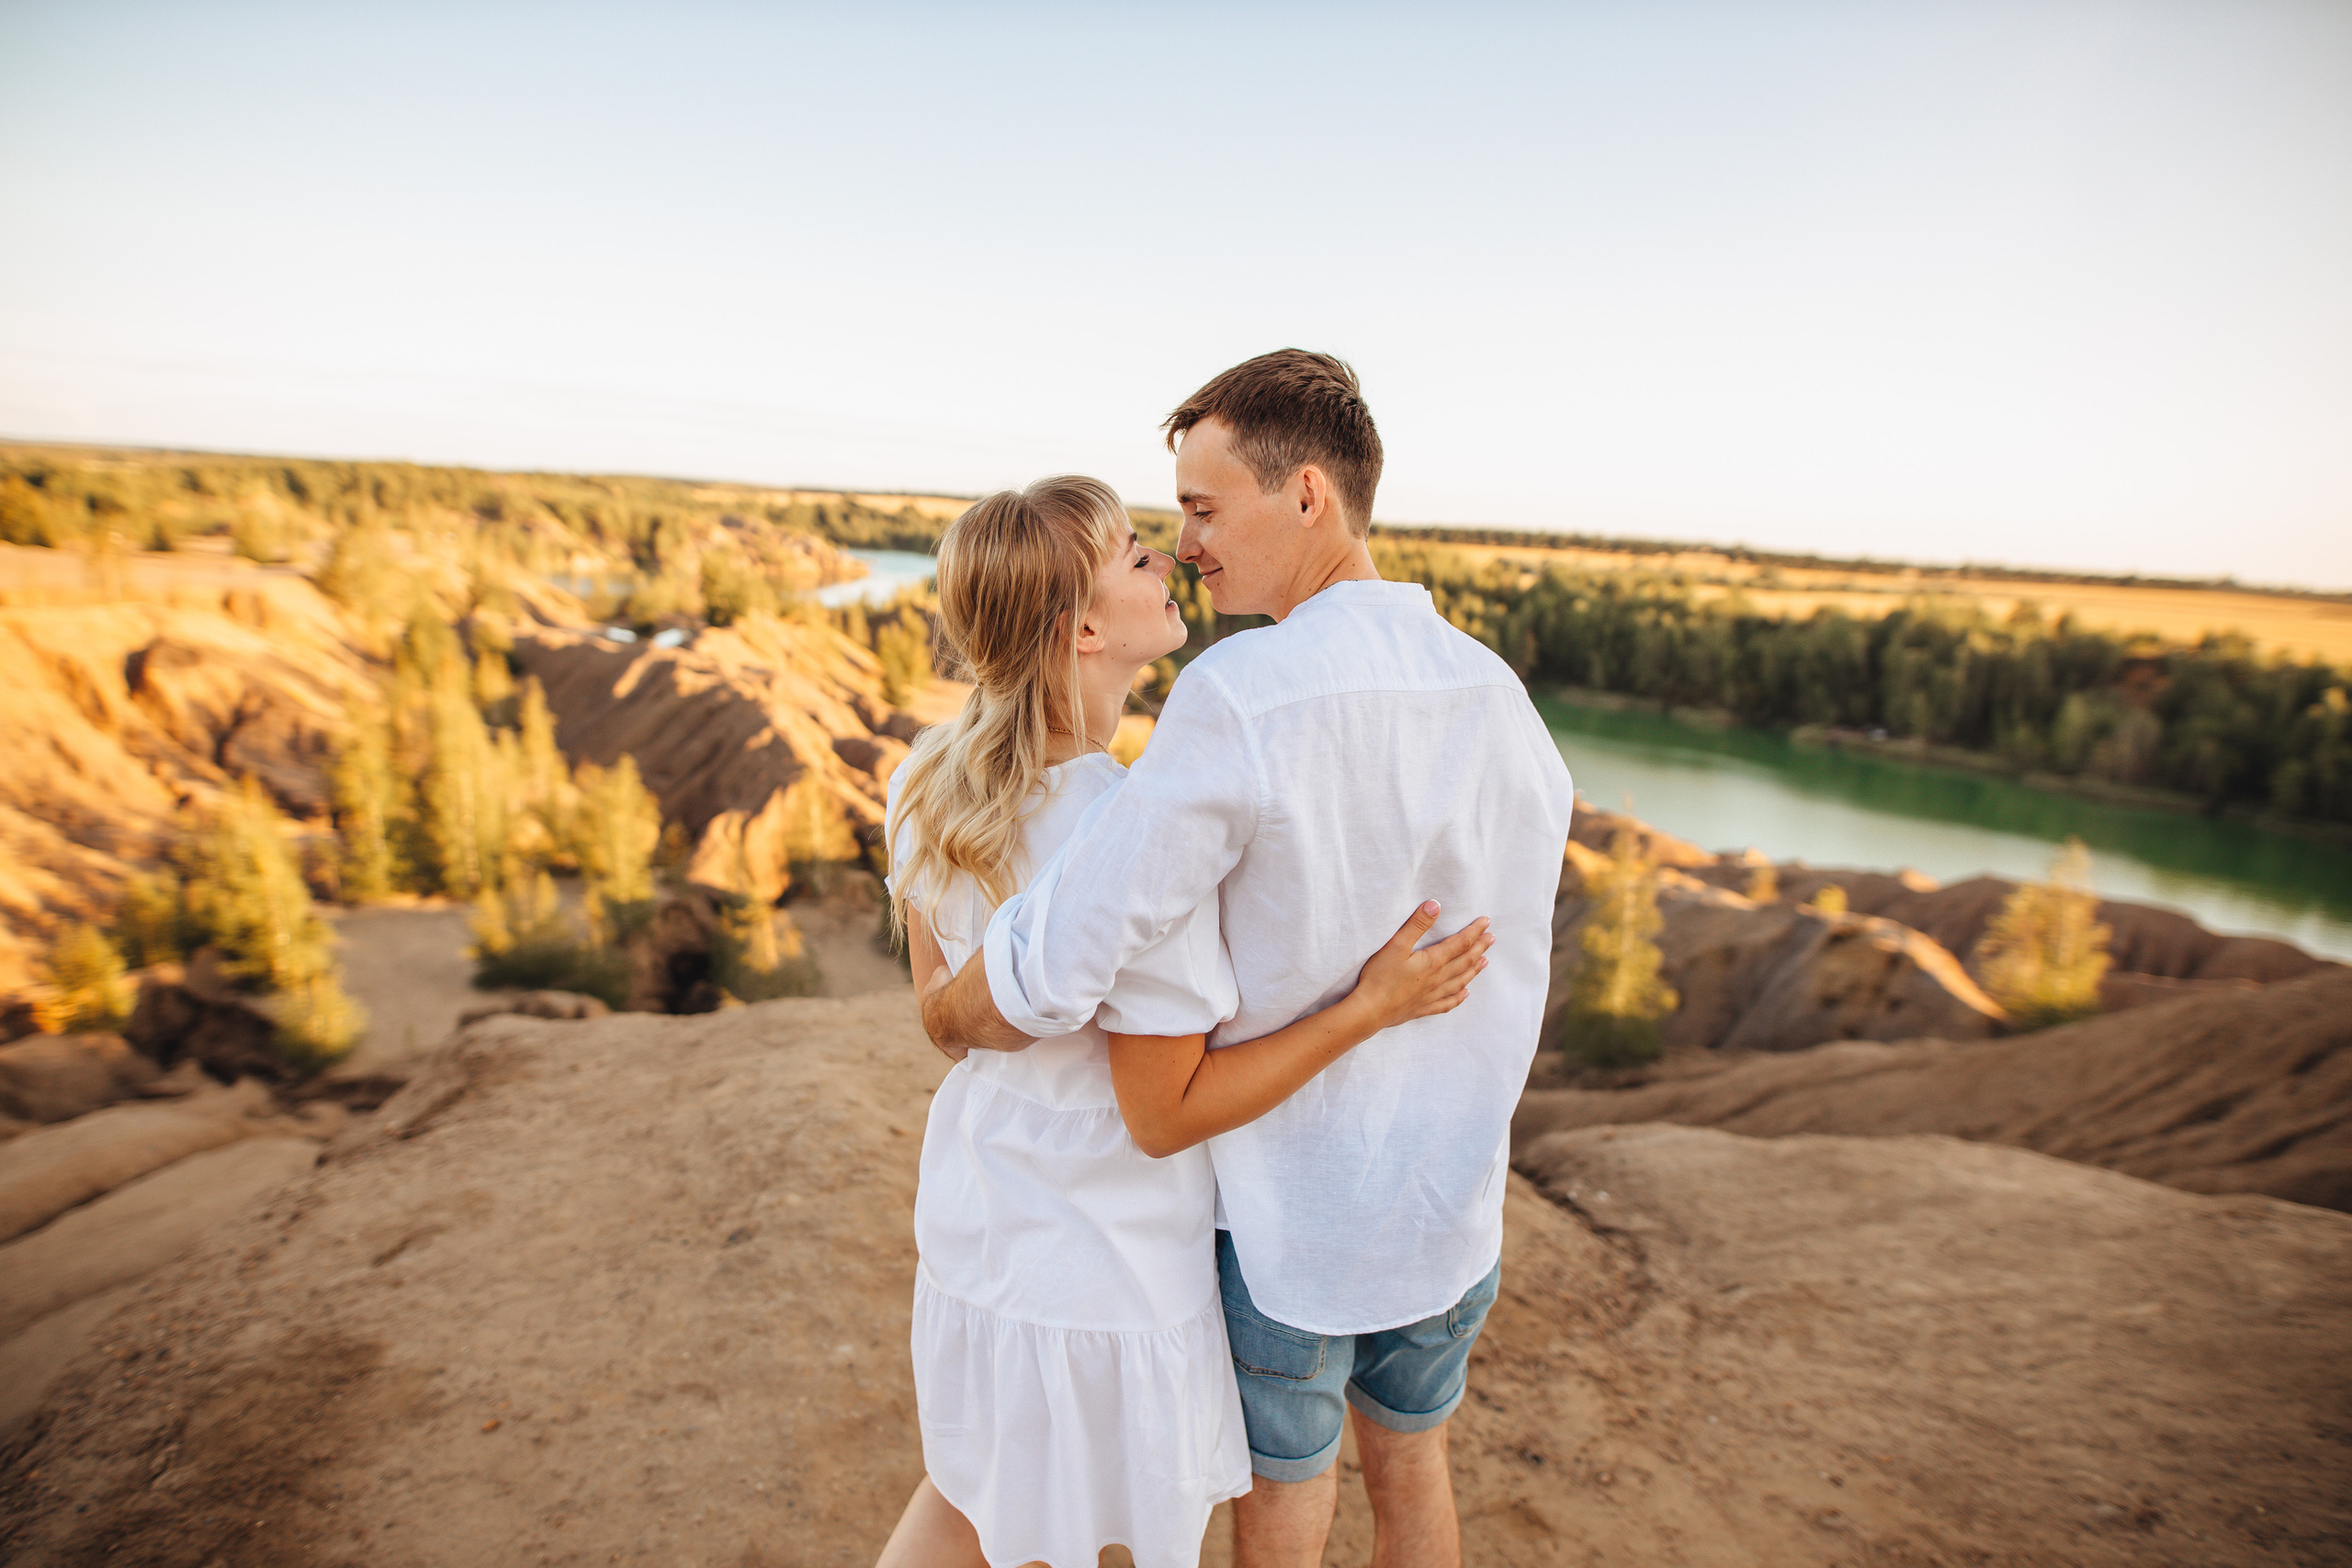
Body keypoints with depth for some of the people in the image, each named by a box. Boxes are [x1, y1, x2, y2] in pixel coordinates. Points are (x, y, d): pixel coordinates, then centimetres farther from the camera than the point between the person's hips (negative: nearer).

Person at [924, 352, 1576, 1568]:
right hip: (1451, 1201, 5)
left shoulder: (1237, 701, -29)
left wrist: (942, 1015, -7)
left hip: (1283, 1208, -5)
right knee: (1409, 1466, 29)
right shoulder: (1503, 702, -8)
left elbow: (1048, 980, -30)